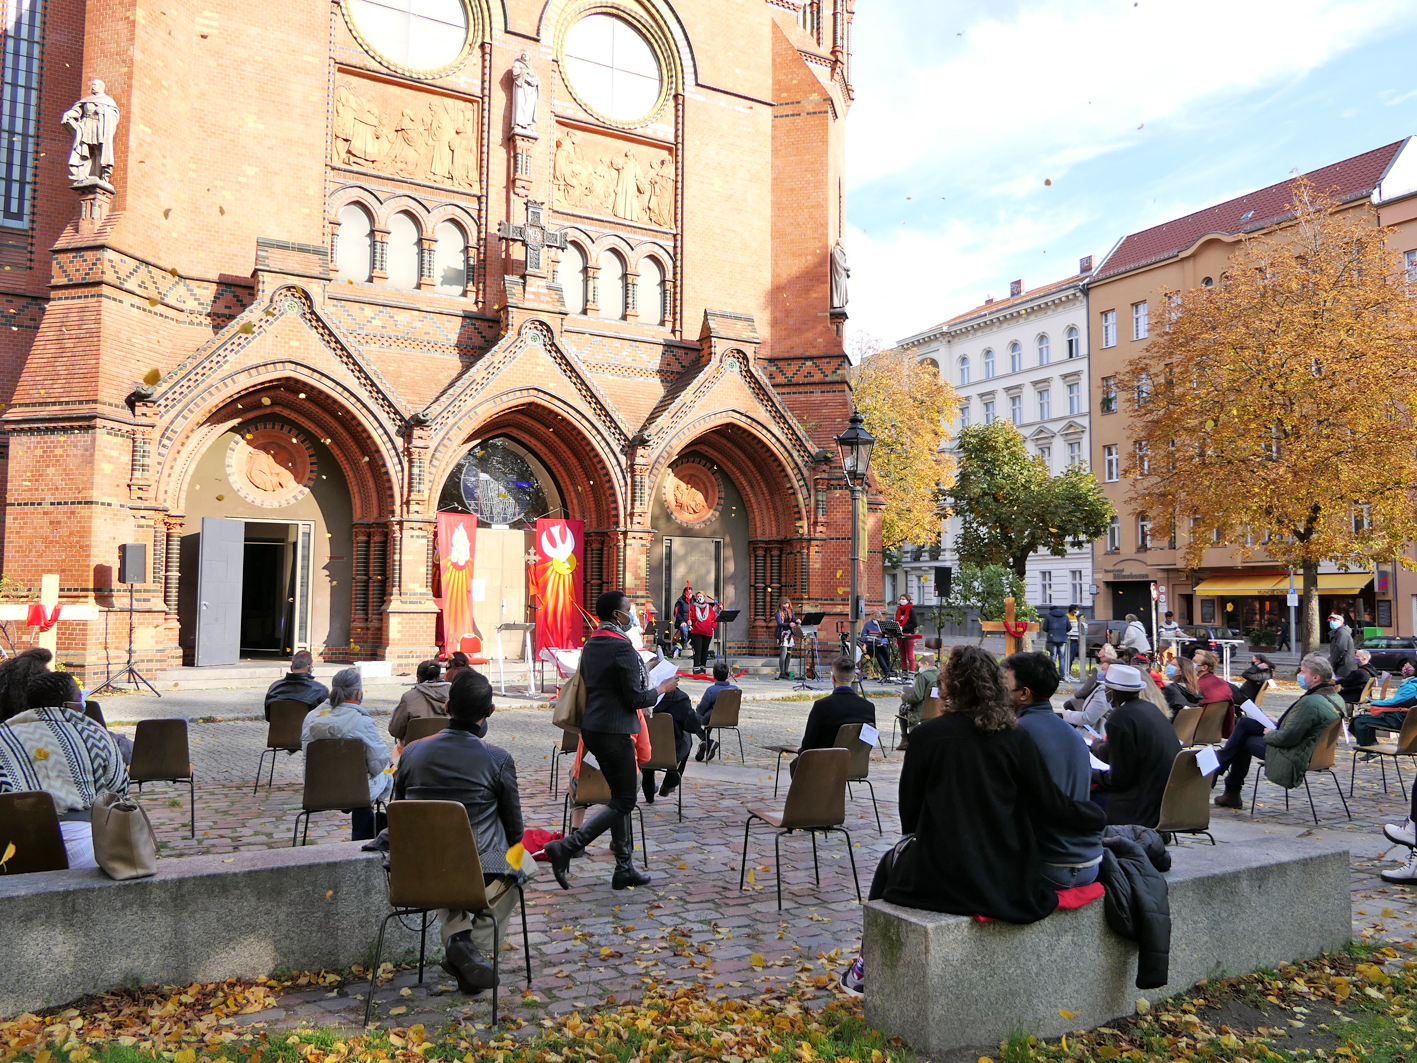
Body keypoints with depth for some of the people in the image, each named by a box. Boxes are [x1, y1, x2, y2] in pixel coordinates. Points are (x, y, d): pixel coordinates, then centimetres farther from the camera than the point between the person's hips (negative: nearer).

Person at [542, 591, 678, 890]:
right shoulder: (622, 647, -17)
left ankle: (624, 868, 21)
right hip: (614, 731, -10)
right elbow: (636, 698, -17)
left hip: (592, 727, 10)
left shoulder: (590, 644, 11)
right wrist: (662, 689, 0)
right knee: (623, 802, -2)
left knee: (620, 797, 16)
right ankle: (566, 847, -8)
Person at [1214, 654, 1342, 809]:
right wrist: (1277, 724, 10)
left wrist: (1269, 734, -7)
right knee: (1244, 723, 15)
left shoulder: (1310, 702, -29)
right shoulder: (1335, 698, 3)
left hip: (1292, 758, -10)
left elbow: (1287, 737, -27)